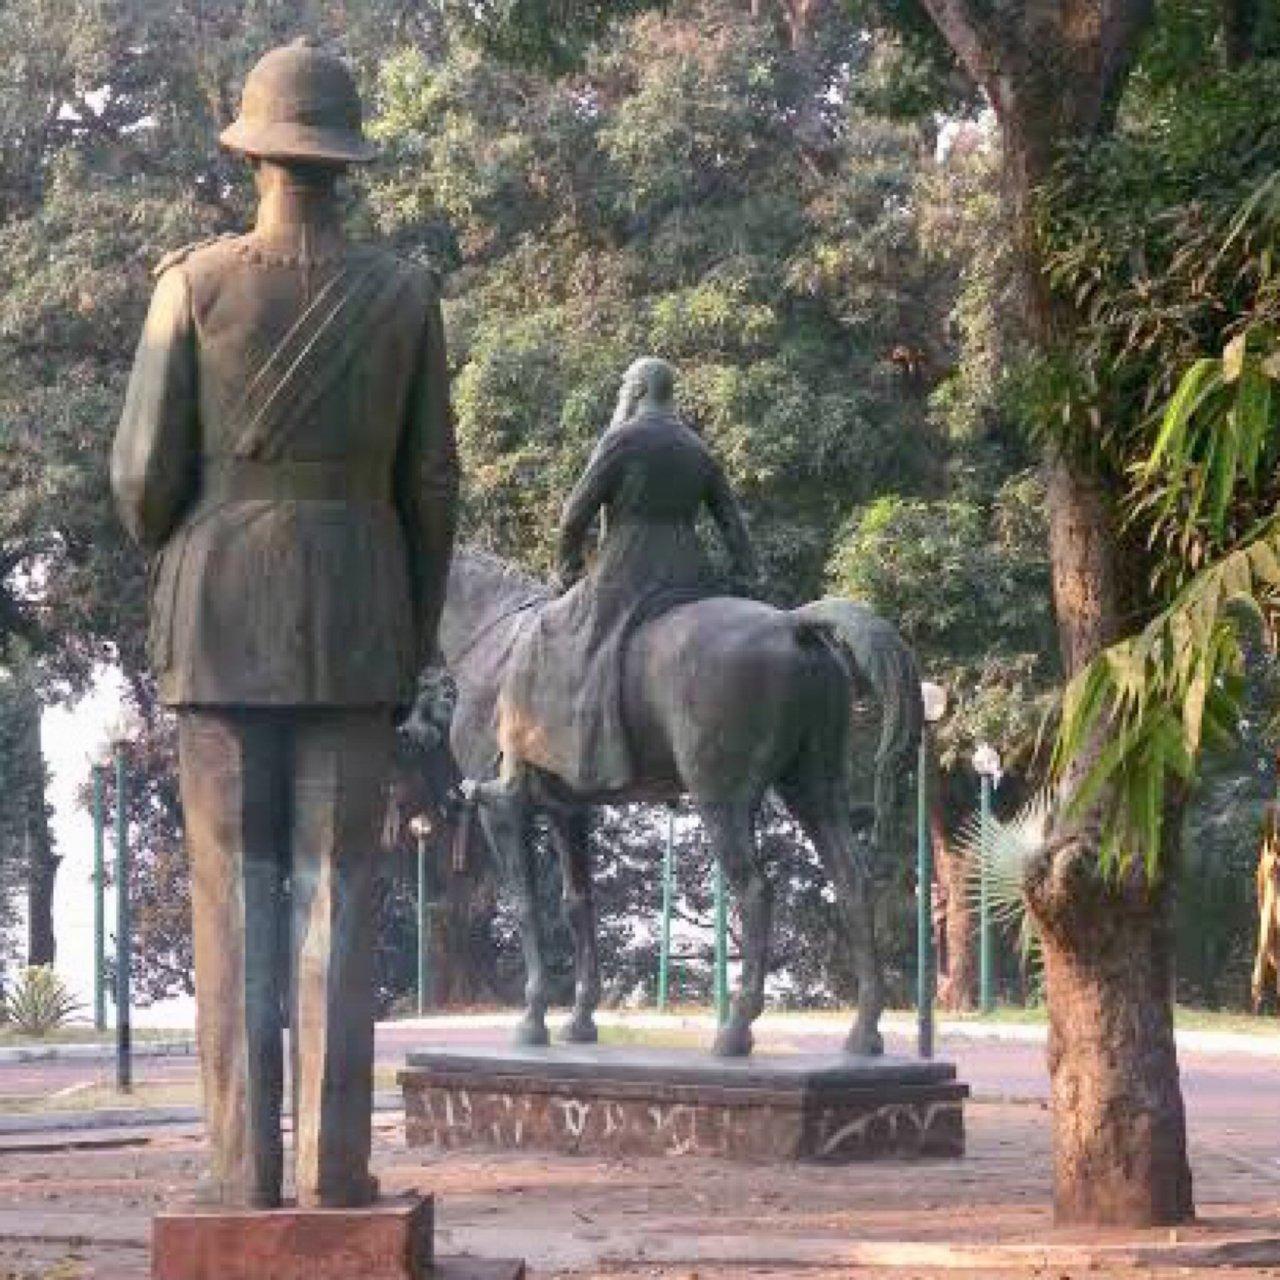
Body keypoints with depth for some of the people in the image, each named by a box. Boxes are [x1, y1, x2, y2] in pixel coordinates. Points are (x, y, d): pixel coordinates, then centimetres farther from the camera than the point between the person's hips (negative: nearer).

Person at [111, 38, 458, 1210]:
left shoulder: (192, 285, -5)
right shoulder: (405, 293, 1)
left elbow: (144, 473, -4)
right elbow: (430, 486, 3)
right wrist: (414, 641, 13)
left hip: (221, 619, -1)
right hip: (354, 618, 1)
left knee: (236, 891, 1)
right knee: (336, 893, 1)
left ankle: (246, 1165, -2)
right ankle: (334, 1164, -3)